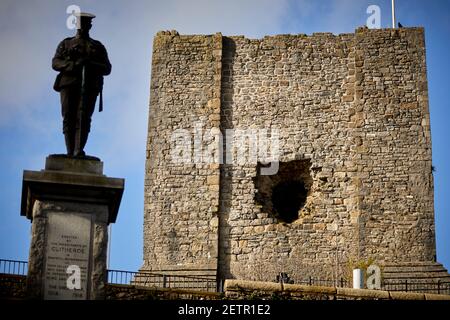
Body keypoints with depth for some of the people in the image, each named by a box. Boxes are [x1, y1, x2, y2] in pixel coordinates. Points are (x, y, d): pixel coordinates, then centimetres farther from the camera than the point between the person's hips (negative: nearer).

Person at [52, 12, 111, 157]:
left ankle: (79, 151, -26)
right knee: (69, 118, -7)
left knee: (83, 118, -17)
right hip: (69, 84, 1)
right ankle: (70, 152, -7)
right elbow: (55, 63, 7)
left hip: (89, 86, -1)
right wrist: (73, 65, -12)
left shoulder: (98, 46, 21)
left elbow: (107, 69, 12)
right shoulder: (65, 44, 20)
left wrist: (91, 64, -8)